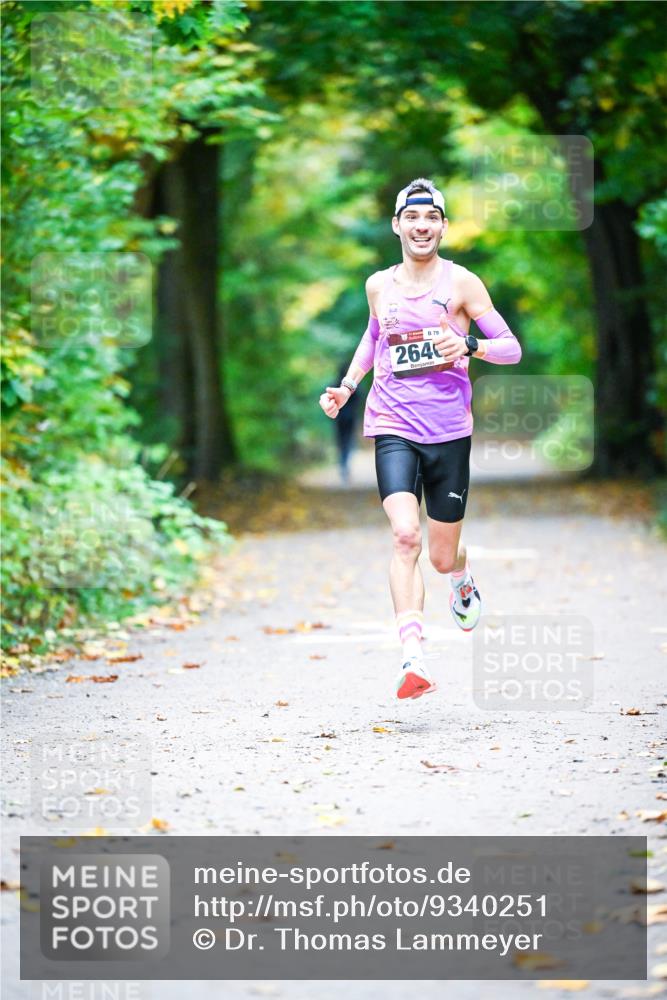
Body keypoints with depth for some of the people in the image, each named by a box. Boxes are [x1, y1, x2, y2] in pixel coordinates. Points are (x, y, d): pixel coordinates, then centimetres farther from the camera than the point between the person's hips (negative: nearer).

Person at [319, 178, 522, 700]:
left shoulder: (461, 283, -1)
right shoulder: (379, 285, 9)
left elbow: (512, 348, -2)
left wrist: (469, 346, -21)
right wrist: (347, 386, 20)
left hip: (449, 431, -1)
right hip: (393, 428, 1)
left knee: (443, 555, 8)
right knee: (405, 535, -22)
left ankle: (463, 579, 48)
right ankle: (413, 661, -28)